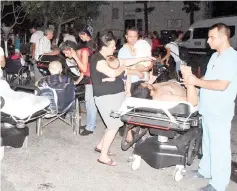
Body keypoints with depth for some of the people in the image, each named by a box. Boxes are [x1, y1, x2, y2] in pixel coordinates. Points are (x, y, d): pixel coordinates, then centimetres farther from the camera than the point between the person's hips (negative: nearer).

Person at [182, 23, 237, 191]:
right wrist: (194, 80, 4)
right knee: (208, 143, 21)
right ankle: (205, 170, 37)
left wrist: (197, 81, -19)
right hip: (208, 109, 9)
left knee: (219, 147, 1)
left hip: (220, 112, -9)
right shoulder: (215, 56, 12)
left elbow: (221, 85, -25)